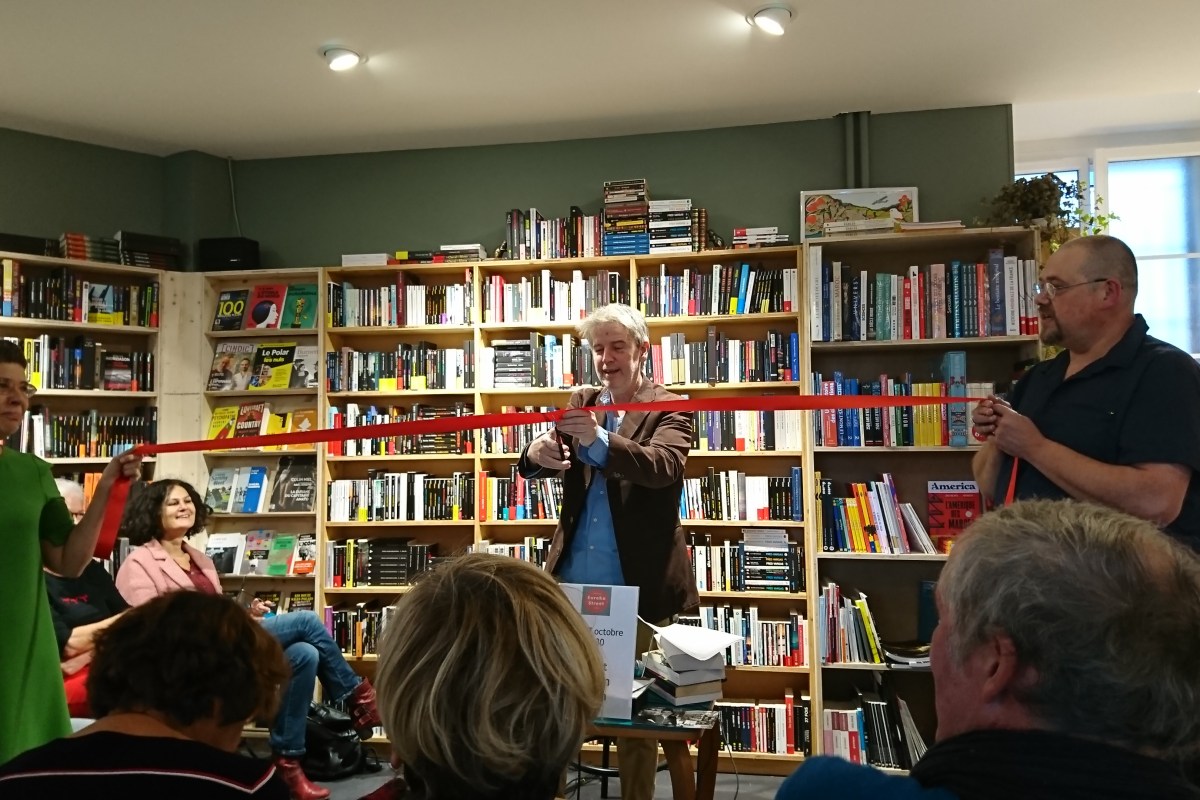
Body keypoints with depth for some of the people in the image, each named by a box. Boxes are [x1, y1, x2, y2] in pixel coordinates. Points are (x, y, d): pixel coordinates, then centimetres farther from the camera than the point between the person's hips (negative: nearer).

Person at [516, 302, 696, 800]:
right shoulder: (579, 404, 10)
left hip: (637, 586, -4)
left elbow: (662, 465, -23)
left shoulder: (670, 410, -3)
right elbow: (536, 464, -2)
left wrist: (600, 440, -40)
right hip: (573, 581, 4)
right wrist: (537, 453, -26)